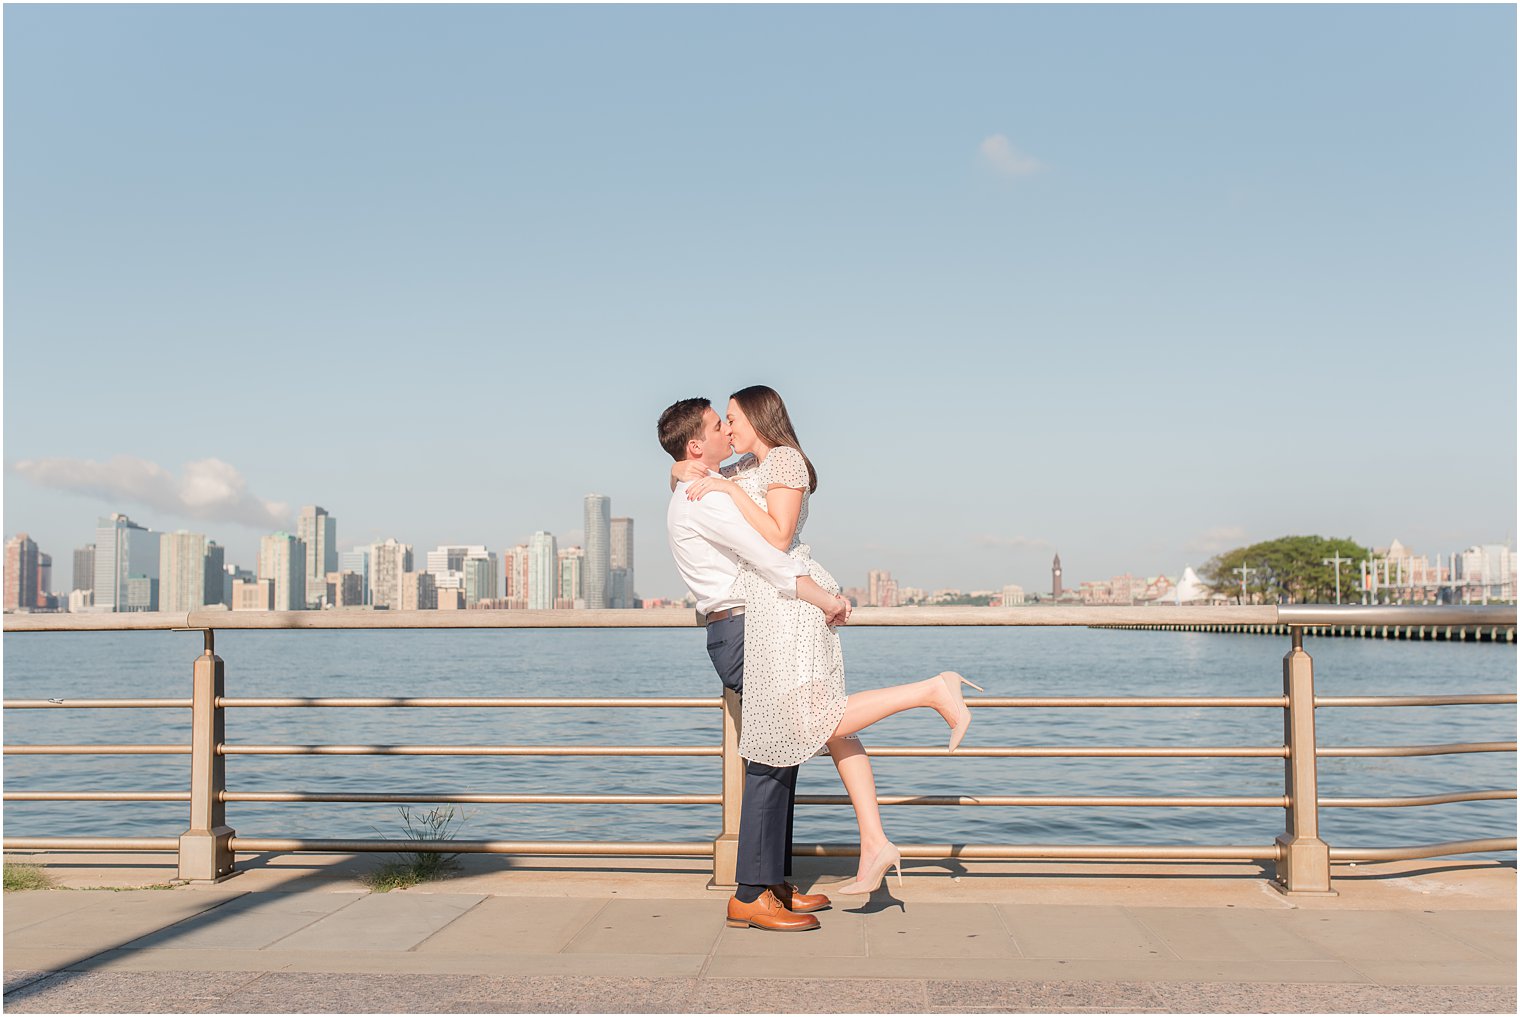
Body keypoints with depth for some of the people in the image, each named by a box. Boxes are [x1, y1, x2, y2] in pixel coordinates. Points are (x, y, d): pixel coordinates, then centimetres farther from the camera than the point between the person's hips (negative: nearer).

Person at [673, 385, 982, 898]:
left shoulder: (785, 458, -6)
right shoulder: (751, 468, 22)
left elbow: (778, 538, -16)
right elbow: (682, 472, 28)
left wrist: (729, 488, -15)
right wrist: (687, 471, 5)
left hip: (786, 597, -10)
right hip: (768, 604, 10)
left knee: (816, 723, -18)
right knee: (831, 723, 4)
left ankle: (934, 690, -14)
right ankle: (874, 843, 3)